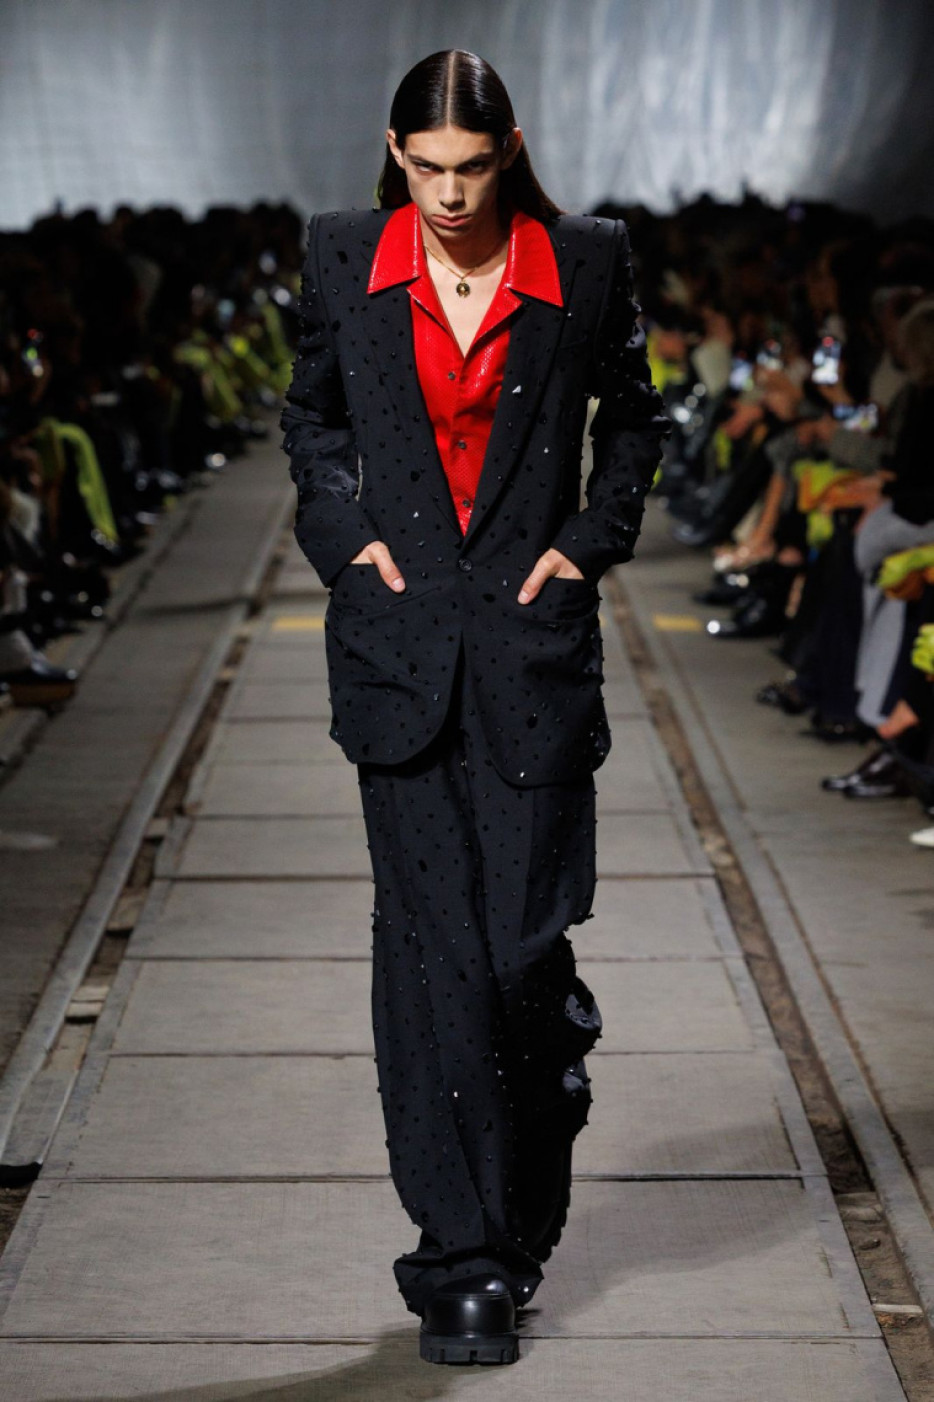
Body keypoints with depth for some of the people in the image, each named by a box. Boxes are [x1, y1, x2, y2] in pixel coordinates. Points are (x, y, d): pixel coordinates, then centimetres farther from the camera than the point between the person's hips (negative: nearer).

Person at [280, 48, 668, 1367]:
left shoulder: (586, 262, 0)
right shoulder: (345, 259, 3)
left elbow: (634, 417, 15)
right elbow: (311, 415, 18)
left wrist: (592, 542, 3)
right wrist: (343, 534, 4)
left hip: (533, 637, -1)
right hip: (397, 639, 1)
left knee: (528, 943, -2)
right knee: (432, 941, -3)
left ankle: (522, 1222, 24)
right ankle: (463, 1261, 5)